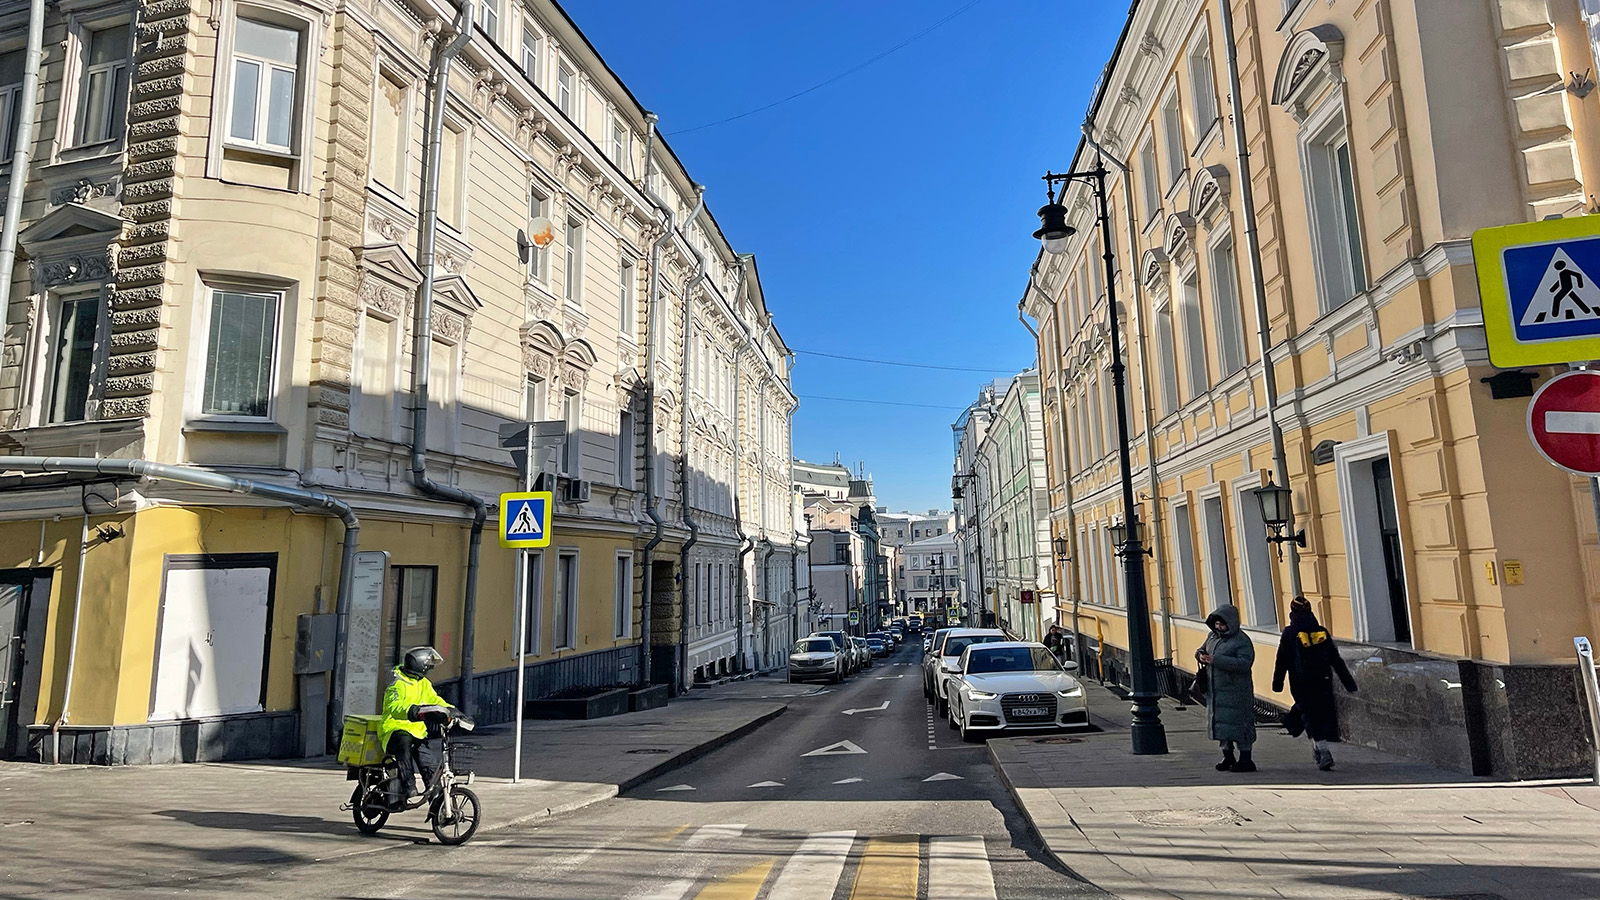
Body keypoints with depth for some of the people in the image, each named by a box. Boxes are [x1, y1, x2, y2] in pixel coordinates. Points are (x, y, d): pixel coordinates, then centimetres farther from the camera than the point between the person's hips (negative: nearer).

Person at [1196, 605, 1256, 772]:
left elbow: (1244, 663, -25)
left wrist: (1216, 660, -30)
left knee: (1238, 723, -4)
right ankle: (1228, 757, 24)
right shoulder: (1213, 636, 11)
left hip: (1235, 691, -7)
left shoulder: (1242, 641, -12)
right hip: (1215, 690, 7)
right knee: (1220, 722, 12)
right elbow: (1201, 649, 24)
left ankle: (1245, 759, 6)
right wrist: (1201, 654, -2)